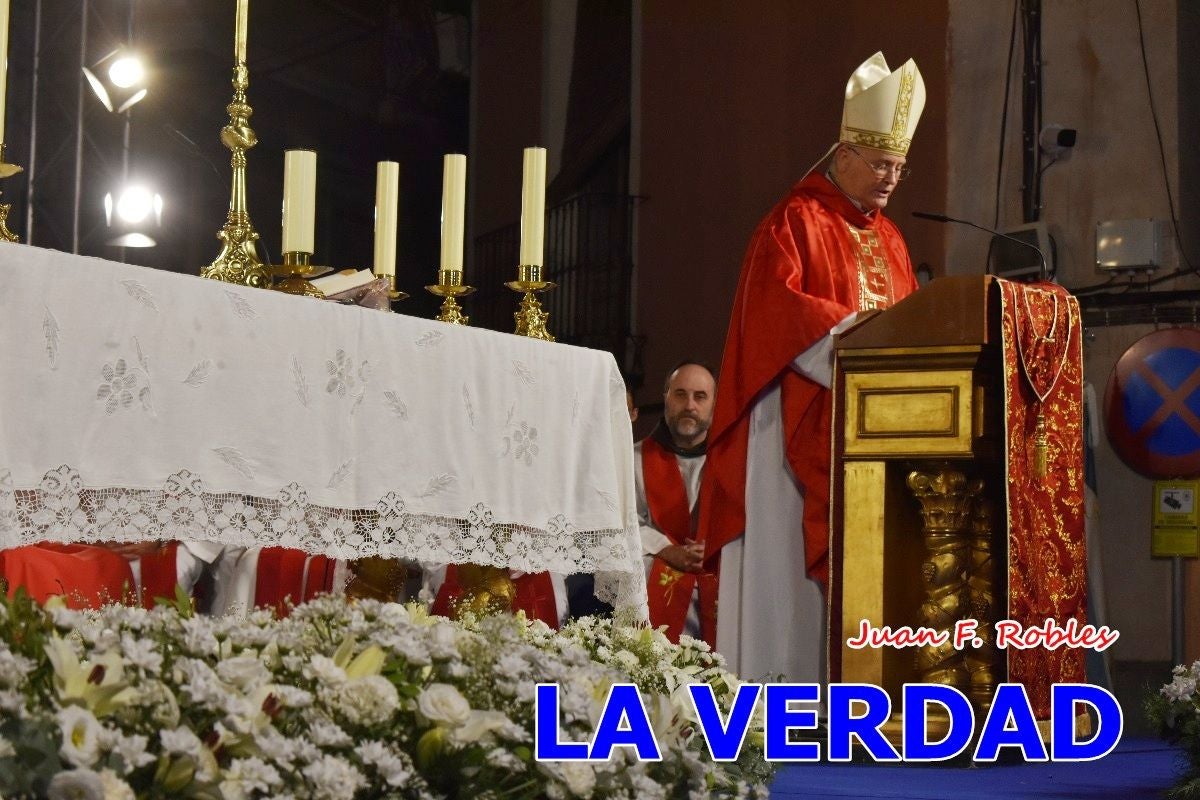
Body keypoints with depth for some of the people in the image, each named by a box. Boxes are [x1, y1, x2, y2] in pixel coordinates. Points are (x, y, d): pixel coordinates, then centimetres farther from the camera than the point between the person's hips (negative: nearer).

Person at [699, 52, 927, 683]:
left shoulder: (888, 239, 20)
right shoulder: (796, 220, -3)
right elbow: (775, 302, -16)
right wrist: (852, 326, -24)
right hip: (803, 420, -7)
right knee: (795, 550, -9)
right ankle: (785, 682, -9)